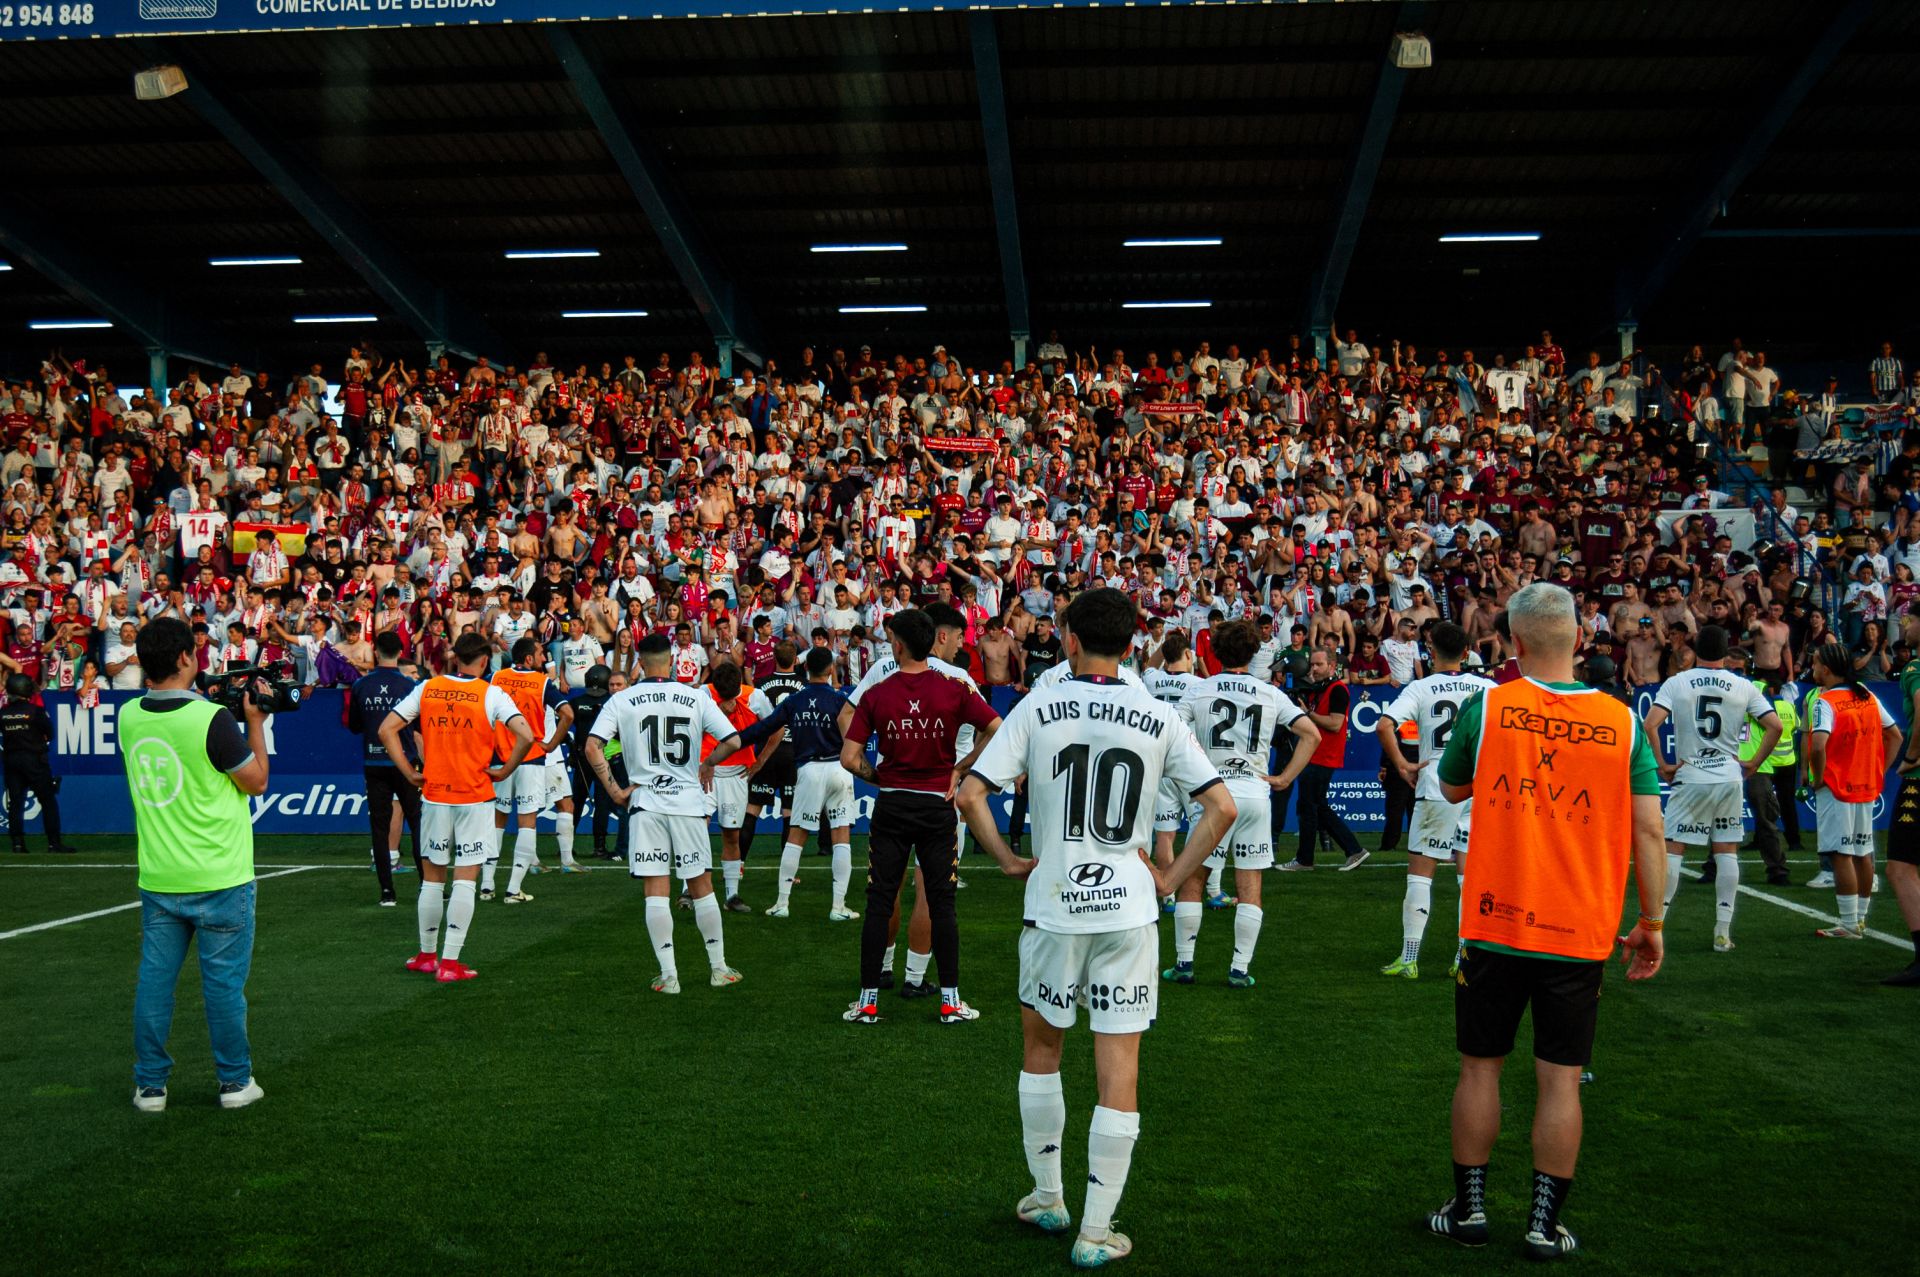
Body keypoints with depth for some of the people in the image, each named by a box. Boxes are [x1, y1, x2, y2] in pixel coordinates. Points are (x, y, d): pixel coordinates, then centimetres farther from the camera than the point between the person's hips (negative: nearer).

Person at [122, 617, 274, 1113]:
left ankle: (149, 1085, 18)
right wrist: (254, 721, 2)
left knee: (154, 979, 11)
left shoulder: (129, 717, 0)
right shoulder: (211, 719, -19)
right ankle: (236, 1082, 17)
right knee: (224, 983, 6)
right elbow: (256, 781, -7)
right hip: (217, 880, -5)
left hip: (157, 880, 5)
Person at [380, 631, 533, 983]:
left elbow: (386, 730, 0)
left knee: (432, 877, 15)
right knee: (465, 879, 1)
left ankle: (427, 955, 25)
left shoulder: (427, 688, 2)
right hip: (475, 797, -3)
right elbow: (525, 736, -19)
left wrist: (409, 773, 3)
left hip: (434, 795, 3)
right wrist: (504, 770, -6)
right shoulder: (491, 694, -7)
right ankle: (449, 963, 0)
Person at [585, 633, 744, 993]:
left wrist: (614, 790, -2)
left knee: (655, 891, 4)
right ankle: (719, 968, 19)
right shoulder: (697, 698, 0)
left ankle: (668, 975, 3)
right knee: (701, 886, 12)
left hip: (644, 803, -1)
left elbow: (592, 748, -9)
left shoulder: (622, 700, -1)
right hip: (688, 801, 1)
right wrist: (707, 766, 14)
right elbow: (733, 741, -3)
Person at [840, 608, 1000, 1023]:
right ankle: (950, 1001, 9)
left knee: (879, 903, 6)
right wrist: (960, 769, 0)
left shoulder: (876, 693, -5)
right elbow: (997, 731, -10)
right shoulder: (955, 688, -5)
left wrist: (878, 778, 10)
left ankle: (868, 1000, 11)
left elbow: (849, 758, -8)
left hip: (891, 806, 0)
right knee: (942, 903, 6)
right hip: (937, 806, 0)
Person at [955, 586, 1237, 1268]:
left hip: (1053, 905, 0)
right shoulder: (1159, 718, -1)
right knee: (1118, 1068, 5)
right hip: (1129, 910, 0)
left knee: (1040, 1046, 21)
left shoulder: (1038, 707, -4)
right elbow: (1222, 808, -3)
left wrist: (1008, 858, 4)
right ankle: (1095, 1232, 9)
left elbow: (970, 794, -9)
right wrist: (1172, 878, 4)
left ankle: (1047, 1198, 31)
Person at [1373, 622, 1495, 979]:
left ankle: (1409, 959, 5)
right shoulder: (1486, 688, 5)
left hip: (1436, 790, -3)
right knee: (1470, 875, 8)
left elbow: (1384, 726, -17)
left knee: (1419, 873, 5)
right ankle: (1465, 959, 9)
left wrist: (1402, 765, -6)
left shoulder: (1420, 688, -4)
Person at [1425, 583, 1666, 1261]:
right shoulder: (1622, 721, -5)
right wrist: (1651, 923, 4)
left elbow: (1452, 788, 10)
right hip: (1581, 935, 1)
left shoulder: (1486, 708, -8)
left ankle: (1468, 1209, 22)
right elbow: (1648, 830, -4)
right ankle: (1545, 1224, 14)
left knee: (1480, 1068, 12)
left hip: (1494, 926, 0)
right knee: (1561, 1079, 9)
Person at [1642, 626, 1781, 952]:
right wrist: (1754, 763, 6)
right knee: (1727, 852, 7)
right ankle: (1723, 932, 8)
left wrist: (1662, 765, -5)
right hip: (1730, 778, 2)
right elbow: (1775, 726, -2)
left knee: (1672, 850, 4)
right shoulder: (1743, 687, 1)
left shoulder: (1676, 683, -4)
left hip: (1690, 778, -2)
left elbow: (1650, 725, -15)